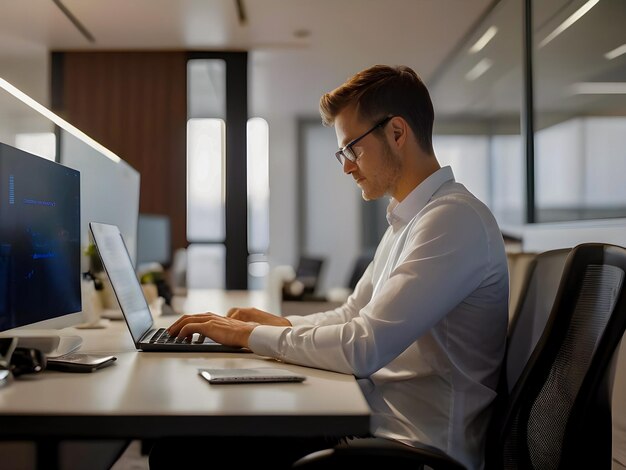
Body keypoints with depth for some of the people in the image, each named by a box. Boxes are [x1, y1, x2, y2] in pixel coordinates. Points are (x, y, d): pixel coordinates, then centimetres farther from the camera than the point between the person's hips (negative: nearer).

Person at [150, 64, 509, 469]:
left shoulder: (455, 220, -18)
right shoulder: (406, 221, 17)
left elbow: (362, 349, -24)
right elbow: (351, 317, 24)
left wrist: (250, 335, -13)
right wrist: (279, 323, 7)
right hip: (374, 423, 9)